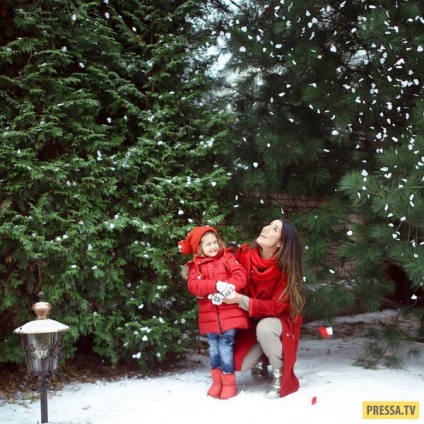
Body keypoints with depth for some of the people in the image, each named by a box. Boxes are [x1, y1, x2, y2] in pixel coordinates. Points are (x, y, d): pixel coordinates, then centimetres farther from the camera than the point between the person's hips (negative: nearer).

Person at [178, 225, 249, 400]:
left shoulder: (227, 258, 4)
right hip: (209, 316, 2)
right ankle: (217, 380, 25)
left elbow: (241, 275, -6)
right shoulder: (195, 266, 5)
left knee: (225, 346, -4)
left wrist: (228, 287, -23)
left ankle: (229, 382, 9)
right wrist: (217, 285, -24)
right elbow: (193, 285, -11)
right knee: (213, 347, 10)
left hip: (229, 313, -2)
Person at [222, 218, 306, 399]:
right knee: (240, 365, -15)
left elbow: (276, 307, -25)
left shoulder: (286, 269, -25)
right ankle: (260, 358, 22)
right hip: (251, 322, 3)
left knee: (264, 328, -37)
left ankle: (281, 374, -11)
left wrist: (241, 300, -36)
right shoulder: (245, 252, -16)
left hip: (279, 321, -3)